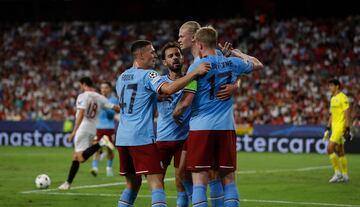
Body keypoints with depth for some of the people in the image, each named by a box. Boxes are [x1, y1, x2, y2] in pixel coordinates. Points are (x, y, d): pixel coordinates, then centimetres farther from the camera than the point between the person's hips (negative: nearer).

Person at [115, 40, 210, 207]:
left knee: (132, 184, 18)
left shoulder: (121, 77, 17)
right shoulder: (148, 75, -7)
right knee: (156, 183, -11)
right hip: (142, 137, -8)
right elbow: (169, 89, -25)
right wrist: (195, 72, -24)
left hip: (122, 137, 8)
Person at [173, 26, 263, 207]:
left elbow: (186, 101, -12)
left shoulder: (197, 66, -7)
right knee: (228, 179, 9)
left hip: (201, 127, -4)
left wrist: (174, 115, 6)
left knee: (199, 181, -3)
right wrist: (236, 52, 36)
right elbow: (258, 64, 27)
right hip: (226, 128, 4)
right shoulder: (232, 63, 7)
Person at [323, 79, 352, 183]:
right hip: (335, 127, 9)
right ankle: (345, 175, 14)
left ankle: (338, 173, -11)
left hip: (341, 127, -9)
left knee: (330, 148, -16)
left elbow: (347, 114, -16)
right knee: (340, 152, 10)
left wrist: (347, 129, -20)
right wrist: (328, 128, 19)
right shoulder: (333, 99, 16)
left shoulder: (343, 98, -11)